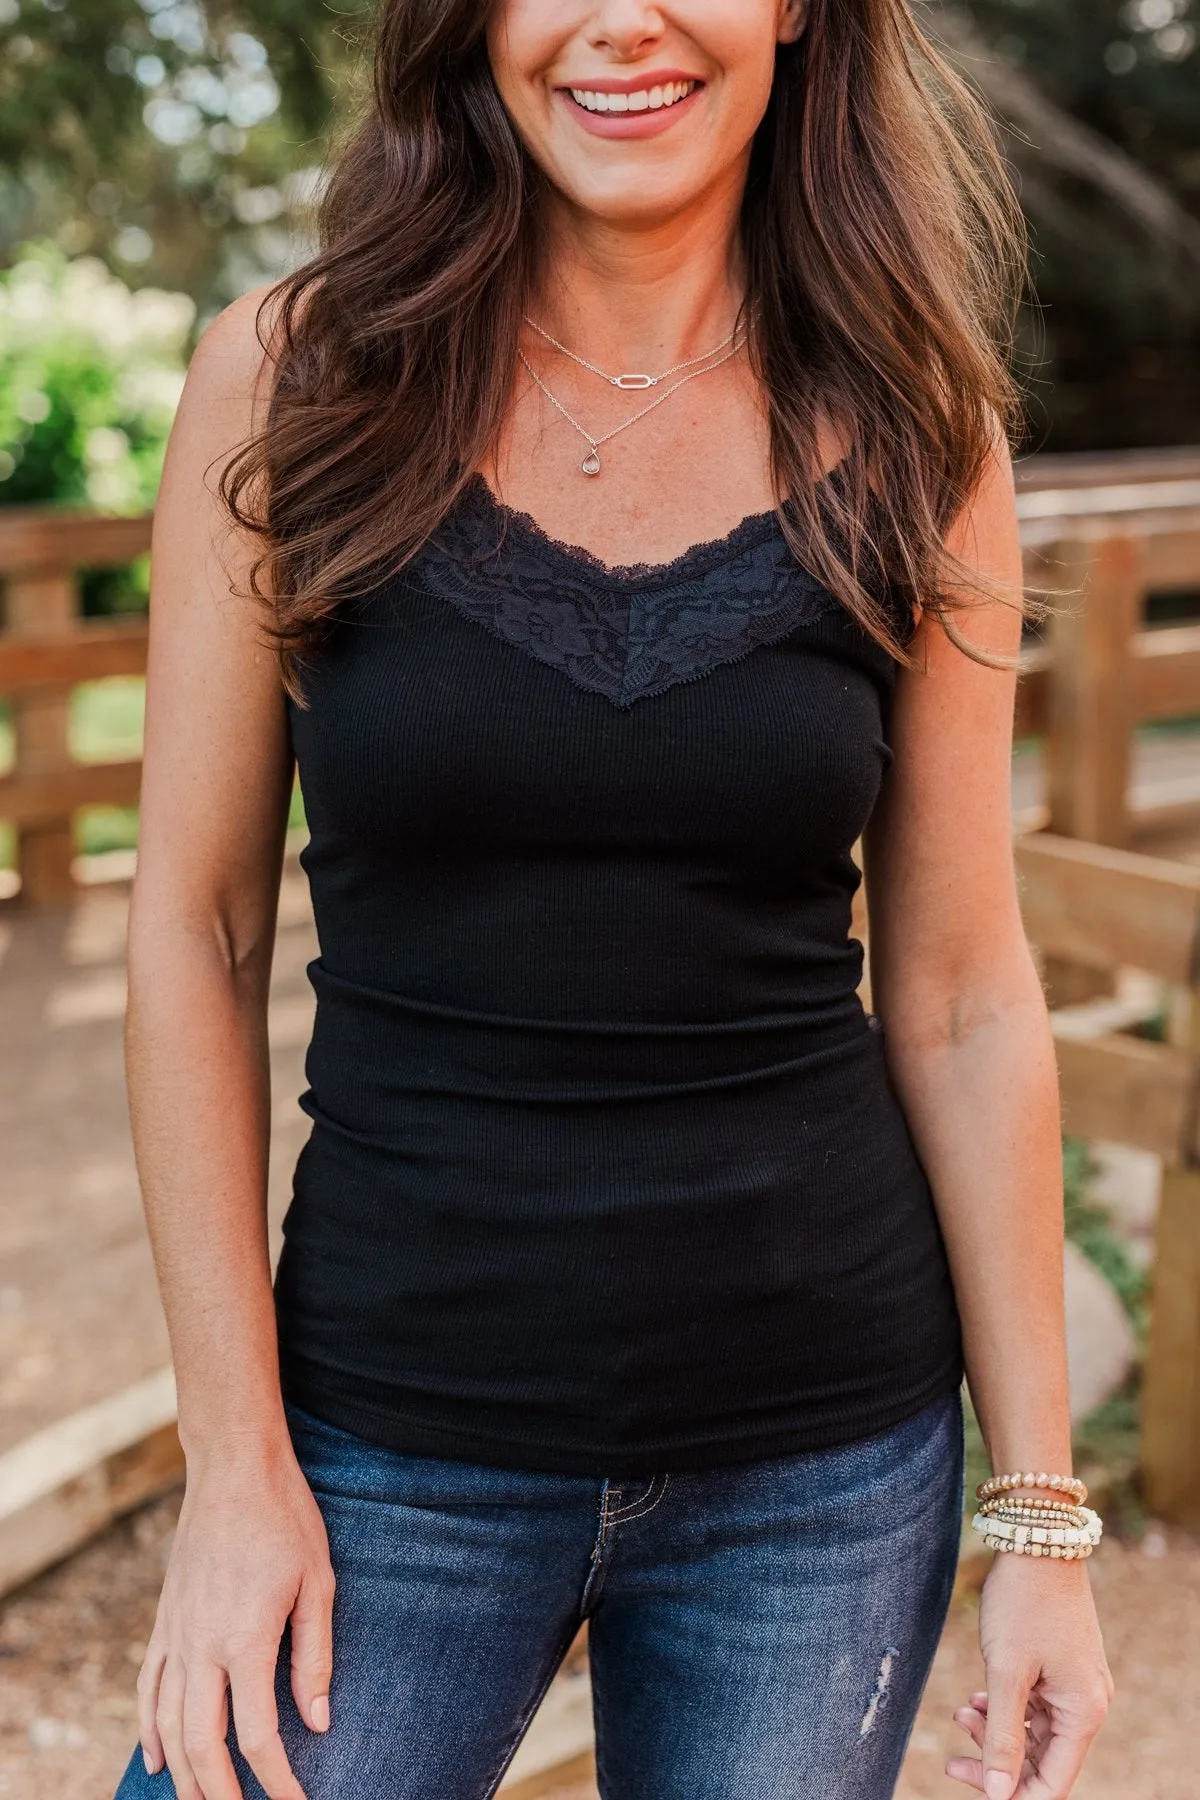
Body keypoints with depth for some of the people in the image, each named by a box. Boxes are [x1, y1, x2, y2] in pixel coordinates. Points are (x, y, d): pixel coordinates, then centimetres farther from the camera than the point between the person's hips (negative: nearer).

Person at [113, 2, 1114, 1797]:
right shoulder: (290, 378, -5)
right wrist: (236, 1460, -6)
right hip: (400, 1434, 0)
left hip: (824, 1458, 1)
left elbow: (960, 994, 1)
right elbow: (197, 931, -3)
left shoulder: (912, 435, -2)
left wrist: (1043, 1512, 1)